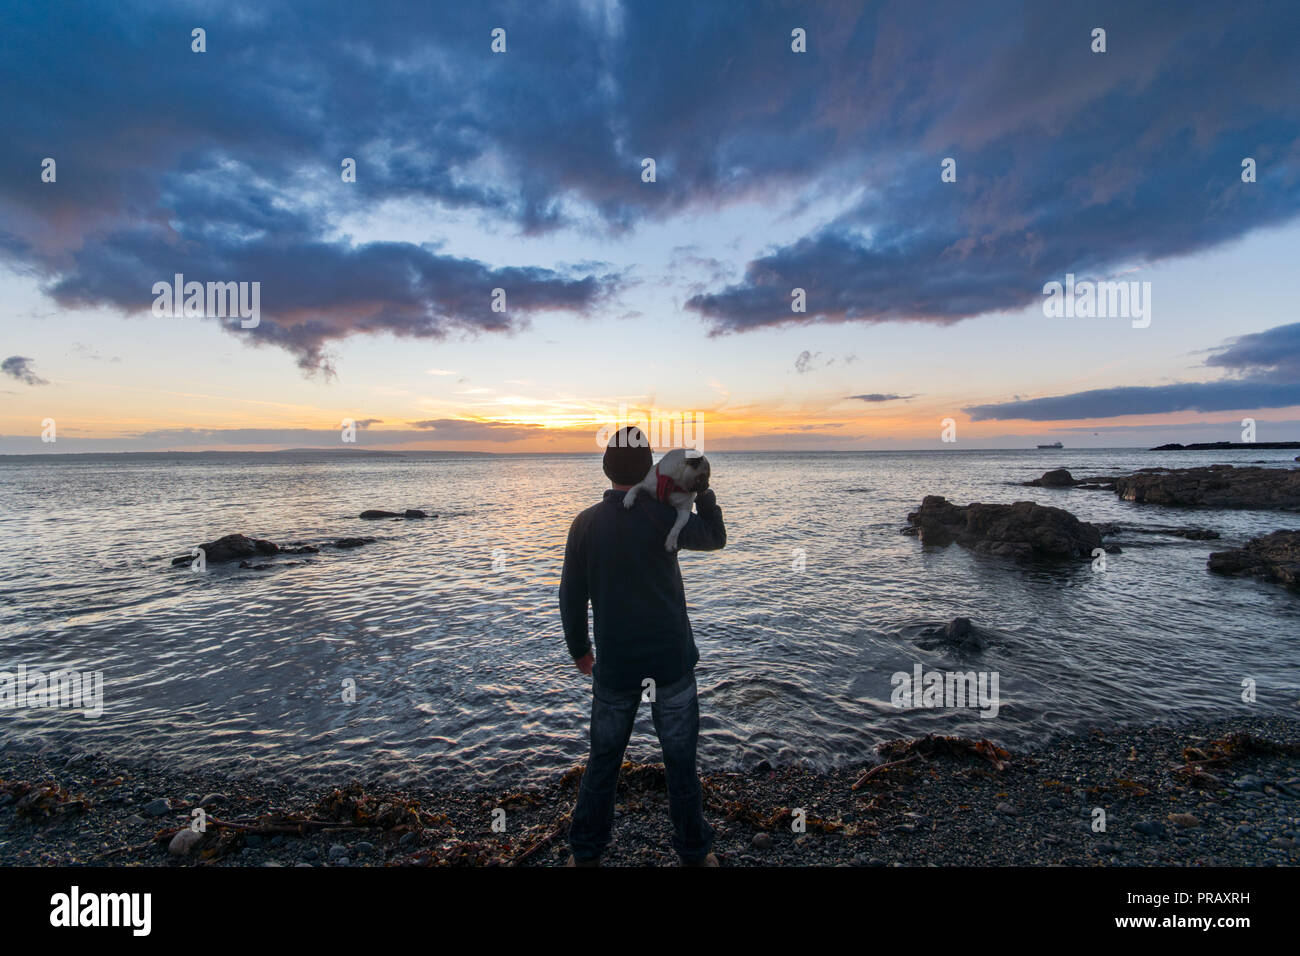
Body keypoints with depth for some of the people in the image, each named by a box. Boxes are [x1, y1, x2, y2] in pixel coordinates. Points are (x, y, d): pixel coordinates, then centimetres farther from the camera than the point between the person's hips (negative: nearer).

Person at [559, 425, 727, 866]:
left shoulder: (585, 523, -6)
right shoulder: (662, 515, -14)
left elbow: (572, 598, 0)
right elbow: (715, 537, 3)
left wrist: (579, 649, 14)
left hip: (614, 666, 2)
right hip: (672, 663, -2)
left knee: (603, 760, 19)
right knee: (680, 761, 15)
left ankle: (586, 852, 34)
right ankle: (694, 852, 31)